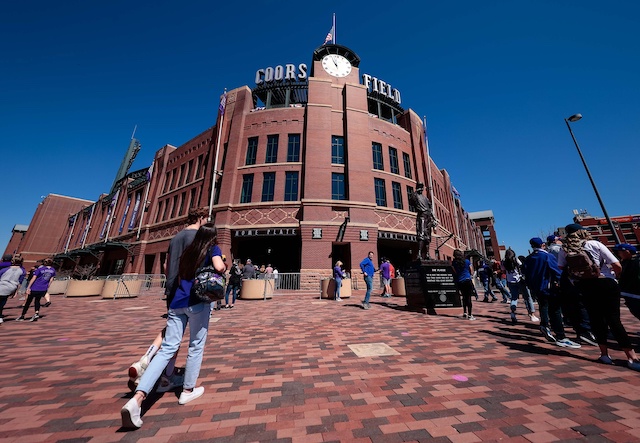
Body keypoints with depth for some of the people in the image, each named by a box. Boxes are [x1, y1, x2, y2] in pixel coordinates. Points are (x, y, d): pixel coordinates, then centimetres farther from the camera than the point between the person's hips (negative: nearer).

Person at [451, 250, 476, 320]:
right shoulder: (467, 261, 0)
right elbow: (471, 272, 4)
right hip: (468, 280, -1)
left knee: (464, 297, 19)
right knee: (469, 297, 1)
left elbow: (455, 273, -2)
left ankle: (465, 313, 21)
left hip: (460, 282, 1)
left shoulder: (453, 263, -2)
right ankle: (469, 315, 2)